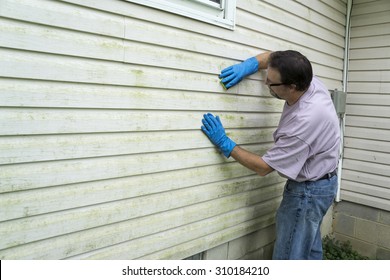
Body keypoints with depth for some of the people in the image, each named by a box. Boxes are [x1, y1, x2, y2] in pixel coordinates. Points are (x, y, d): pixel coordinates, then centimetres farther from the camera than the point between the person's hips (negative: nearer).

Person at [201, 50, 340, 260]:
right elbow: (274, 56, 8)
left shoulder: (303, 122, -35)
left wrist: (224, 143, -18)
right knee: (309, 250, 24)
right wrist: (248, 65, -9)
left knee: (289, 256, 1)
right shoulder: (309, 81, -12)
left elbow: (264, 167, -23)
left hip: (308, 191, -9)